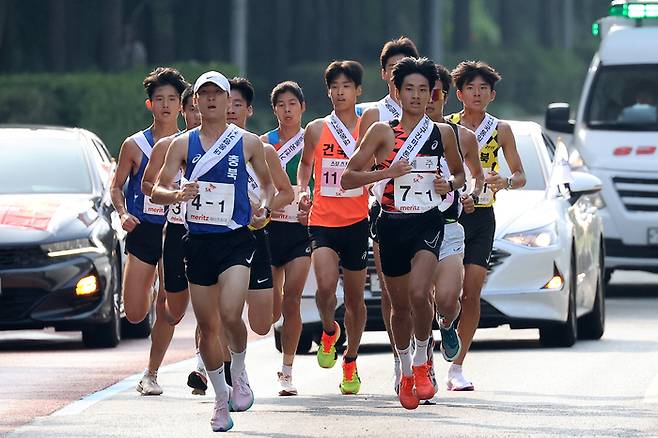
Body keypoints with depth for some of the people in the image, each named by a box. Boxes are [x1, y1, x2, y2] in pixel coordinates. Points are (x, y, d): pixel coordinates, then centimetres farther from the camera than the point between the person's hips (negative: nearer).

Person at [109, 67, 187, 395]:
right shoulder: (135, 146, 1)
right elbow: (116, 186, 8)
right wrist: (123, 214, -10)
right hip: (141, 233, 0)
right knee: (134, 314, -2)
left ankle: (151, 375, 7)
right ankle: (150, 293, 35)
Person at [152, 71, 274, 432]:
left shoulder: (248, 143, 3)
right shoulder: (183, 144, 4)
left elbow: (268, 181, 17)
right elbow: (157, 190, 1)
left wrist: (265, 207, -3)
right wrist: (177, 195, -21)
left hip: (236, 240, -2)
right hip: (197, 242, 2)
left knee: (230, 315, -23)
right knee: (207, 326, 7)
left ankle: (239, 372, 4)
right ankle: (221, 399, 21)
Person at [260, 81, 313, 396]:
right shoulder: (264, 143, 4)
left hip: (301, 228, -1)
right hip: (269, 228, 1)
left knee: (292, 300, -11)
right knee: (272, 308, 0)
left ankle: (287, 370, -1)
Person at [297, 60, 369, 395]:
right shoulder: (316, 129, 4)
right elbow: (305, 163, 20)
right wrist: (302, 190, 3)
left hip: (356, 222, 0)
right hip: (322, 220, 0)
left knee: (355, 297, 8)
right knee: (326, 285, -21)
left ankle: (350, 362, 26)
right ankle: (329, 331, 11)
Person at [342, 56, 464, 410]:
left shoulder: (443, 133, 5)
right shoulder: (382, 132, 0)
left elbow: (459, 172, 21)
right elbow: (348, 178, -2)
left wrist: (449, 185, -2)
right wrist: (387, 172, -17)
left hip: (428, 223, -1)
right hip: (392, 224, 1)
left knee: (418, 294, -23)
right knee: (400, 305, 10)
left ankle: (422, 361, -3)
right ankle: (406, 371, 31)